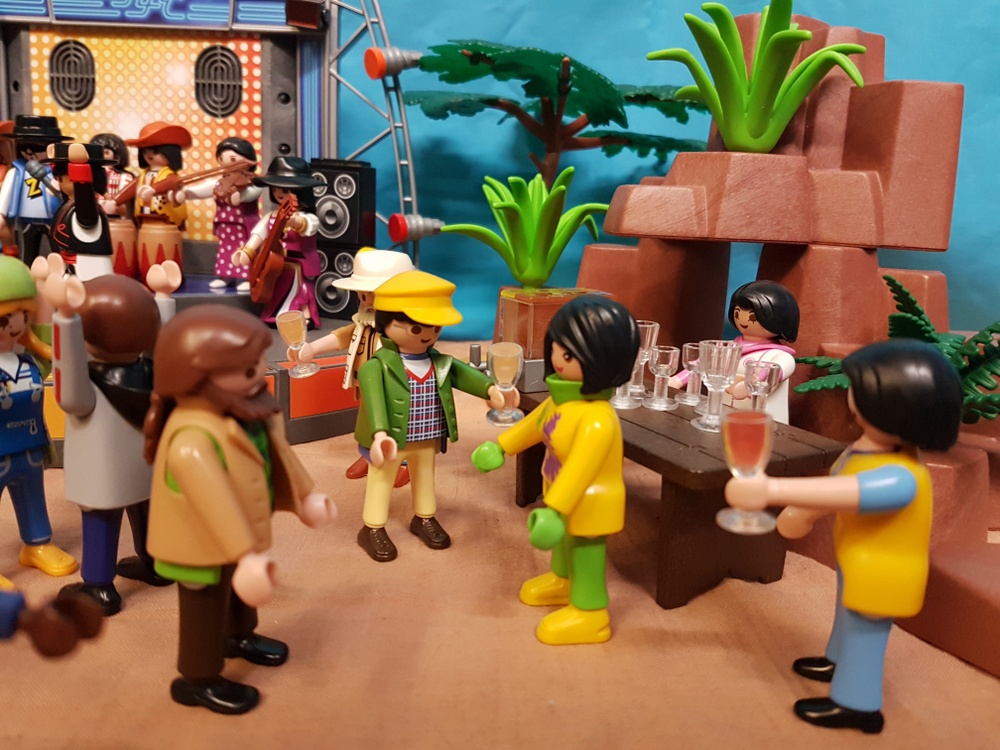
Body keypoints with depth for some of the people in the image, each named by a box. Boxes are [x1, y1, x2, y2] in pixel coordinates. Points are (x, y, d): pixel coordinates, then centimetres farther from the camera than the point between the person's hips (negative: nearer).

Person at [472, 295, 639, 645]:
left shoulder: (597, 420, -37)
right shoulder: (563, 398, -5)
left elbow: (580, 469, -39)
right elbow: (536, 422, 11)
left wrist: (554, 510, -40)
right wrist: (501, 446, 22)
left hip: (589, 503, -10)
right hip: (568, 498, 10)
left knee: (586, 553, 8)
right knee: (564, 541, 31)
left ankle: (589, 614, 28)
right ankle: (562, 581, 56)